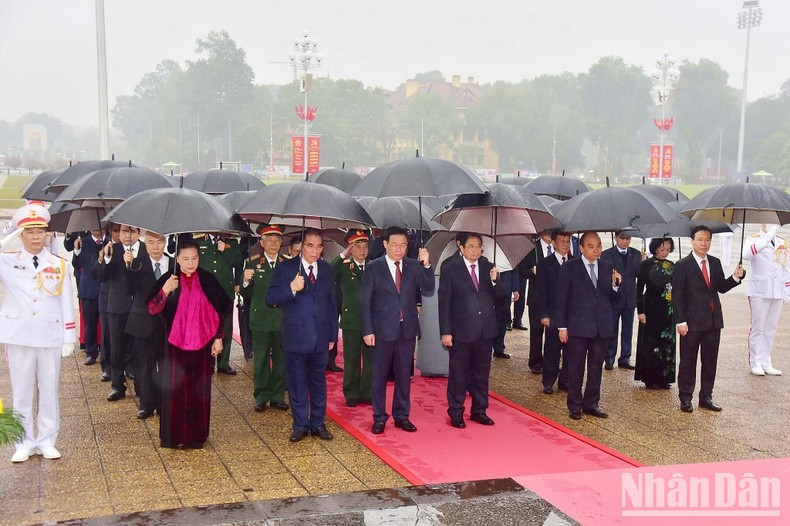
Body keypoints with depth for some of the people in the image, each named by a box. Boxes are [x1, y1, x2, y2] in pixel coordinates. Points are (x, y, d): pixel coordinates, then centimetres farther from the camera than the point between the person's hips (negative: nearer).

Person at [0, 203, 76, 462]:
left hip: (50, 337, 0)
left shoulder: (59, 265, 3)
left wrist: (69, 338, 1)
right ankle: (25, 443, 17)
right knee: (21, 392, 7)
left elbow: (66, 304, 4)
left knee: (49, 391, 7)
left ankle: (47, 441, 17)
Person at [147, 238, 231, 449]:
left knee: (199, 390, 8)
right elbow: (152, 310, -11)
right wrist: (165, 291, -27)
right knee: (175, 390, 3)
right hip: (175, 343, -1)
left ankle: (196, 435, 20)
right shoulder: (167, 279, -4)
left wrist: (218, 338, 4)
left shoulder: (208, 280, 0)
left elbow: (219, 311, 7)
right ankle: (173, 435, 15)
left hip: (202, 343, 1)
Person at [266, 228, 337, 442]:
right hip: (296, 337, -3)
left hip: (320, 337, 3)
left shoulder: (327, 270, 7)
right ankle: (300, 425, 18)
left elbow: (332, 304, 12)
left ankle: (318, 424, 22)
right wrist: (291, 288, -27)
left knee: (318, 382, 12)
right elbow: (271, 298, -10)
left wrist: (333, 335, 10)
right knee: (297, 383, 6)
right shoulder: (286, 268, -4)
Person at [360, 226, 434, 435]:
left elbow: (428, 289, -7)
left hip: (407, 330, 3)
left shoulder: (414, 266, 3)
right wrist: (367, 330, -10)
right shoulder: (374, 267, -4)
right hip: (382, 331, -2)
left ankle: (401, 416, 23)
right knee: (379, 375, 6)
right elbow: (365, 301, -5)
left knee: (404, 375, 11)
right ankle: (379, 417, 18)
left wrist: (426, 265, -20)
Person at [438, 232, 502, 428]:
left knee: (482, 372, 13)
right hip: (461, 331, -4)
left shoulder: (489, 268, 6)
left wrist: (494, 281, -19)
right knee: (458, 373, 5)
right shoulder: (450, 270, -4)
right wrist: (445, 332, -10)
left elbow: (500, 295, 2)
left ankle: (479, 411, 25)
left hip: (485, 330, 4)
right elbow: (444, 303, -6)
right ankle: (456, 414, 15)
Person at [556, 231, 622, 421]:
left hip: (601, 327, 4)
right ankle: (575, 405, 16)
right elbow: (561, 298, -4)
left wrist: (615, 285, -12)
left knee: (596, 367, 12)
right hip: (578, 327, -4)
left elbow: (613, 298, 10)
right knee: (576, 368, 4)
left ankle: (591, 403, 24)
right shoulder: (570, 267, -4)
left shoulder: (607, 267, 7)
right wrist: (562, 327, -8)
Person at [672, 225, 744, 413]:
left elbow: (721, 288, 12)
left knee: (710, 361, 11)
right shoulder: (683, 265, -8)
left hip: (713, 320, 5)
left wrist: (735, 277, -6)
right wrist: (680, 321, -14)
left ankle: (706, 397, 21)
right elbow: (677, 295, -10)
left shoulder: (715, 263, 9)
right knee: (688, 361, 3)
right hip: (692, 321, -5)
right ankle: (685, 398, 12)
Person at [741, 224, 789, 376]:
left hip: (777, 293, 5)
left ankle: (766, 363, 16)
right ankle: (755, 363, 6)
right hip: (759, 292, -5)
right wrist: (767, 239, -33)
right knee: (757, 328, -1)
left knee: (770, 329, 9)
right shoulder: (755, 241, -3)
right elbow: (746, 255, -26)